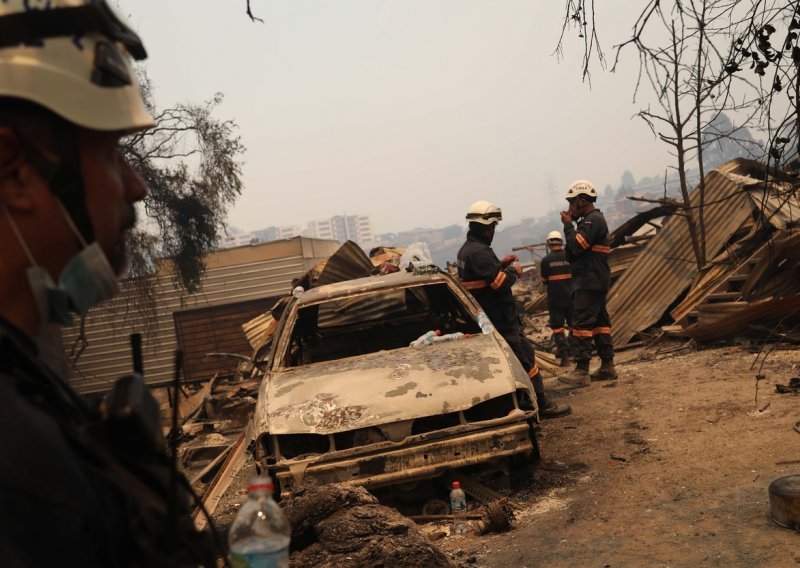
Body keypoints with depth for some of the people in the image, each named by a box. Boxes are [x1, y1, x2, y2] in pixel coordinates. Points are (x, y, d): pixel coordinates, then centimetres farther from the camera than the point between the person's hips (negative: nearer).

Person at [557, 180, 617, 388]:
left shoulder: (593, 220, -13)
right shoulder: (592, 219, 20)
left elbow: (577, 245, -22)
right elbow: (574, 249, 19)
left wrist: (568, 224, -10)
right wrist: (571, 223, 7)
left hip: (589, 282, -11)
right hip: (595, 282, 11)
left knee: (581, 323, -11)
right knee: (599, 322, 12)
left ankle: (581, 372, -12)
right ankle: (607, 366, 16)